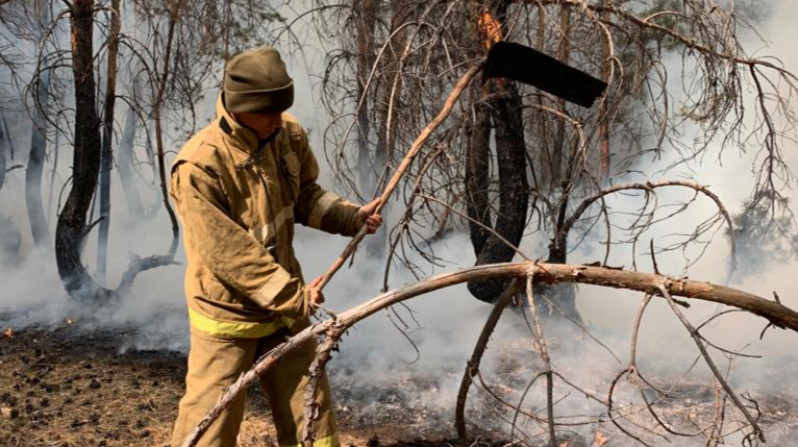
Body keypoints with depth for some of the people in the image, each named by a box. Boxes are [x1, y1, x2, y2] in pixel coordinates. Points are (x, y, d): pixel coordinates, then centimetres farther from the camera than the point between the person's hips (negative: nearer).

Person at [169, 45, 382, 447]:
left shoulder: (289, 135, -5)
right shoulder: (199, 166, -26)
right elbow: (227, 254, -25)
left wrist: (351, 217, -6)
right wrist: (292, 295, -23)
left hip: (285, 306, 6)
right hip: (227, 315, -6)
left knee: (311, 414, 17)